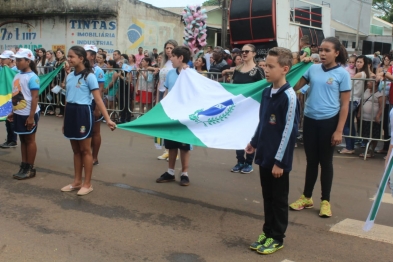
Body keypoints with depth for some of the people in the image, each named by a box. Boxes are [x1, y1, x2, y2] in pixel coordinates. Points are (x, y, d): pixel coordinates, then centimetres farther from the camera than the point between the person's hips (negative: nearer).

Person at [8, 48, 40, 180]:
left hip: (28, 114, -7)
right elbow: (15, 96, 16)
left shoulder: (32, 77, -14)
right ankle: (24, 166, 20)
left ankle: (30, 168, 11)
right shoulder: (17, 76, 10)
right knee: (23, 140, 12)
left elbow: (35, 97, -18)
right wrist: (13, 112, 15)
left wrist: (31, 116, -20)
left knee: (30, 140, 2)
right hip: (19, 114, 8)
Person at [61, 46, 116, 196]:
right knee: (76, 150, 13)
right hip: (71, 113, 7)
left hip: (83, 112, -7)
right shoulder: (70, 76, 11)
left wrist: (108, 119, -22)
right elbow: (68, 99, 16)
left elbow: (98, 100, -14)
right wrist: (65, 121, 18)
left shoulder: (89, 76, -9)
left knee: (85, 150, 2)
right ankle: (77, 181, 23)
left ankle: (87, 184, 11)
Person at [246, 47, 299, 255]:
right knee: (267, 197, 17)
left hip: (278, 159, -7)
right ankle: (267, 232, 30)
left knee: (279, 199, 7)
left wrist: (280, 160, -16)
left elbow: (289, 130, -17)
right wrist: (254, 142, 24)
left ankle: (277, 238, 20)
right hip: (264, 155, 7)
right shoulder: (266, 92, 6)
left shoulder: (289, 96, -16)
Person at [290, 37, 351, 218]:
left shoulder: (342, 74, -6)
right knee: (311, 160, 13)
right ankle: (306, 197, 26)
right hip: (310, 120, 3)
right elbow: (294, 87, 3)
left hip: (329, 122, -3)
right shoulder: (313, 69, 4)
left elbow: (344, 104, -6)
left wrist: (339, 130, -10)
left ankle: (325, 201, 21)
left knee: (325, 161, 8)